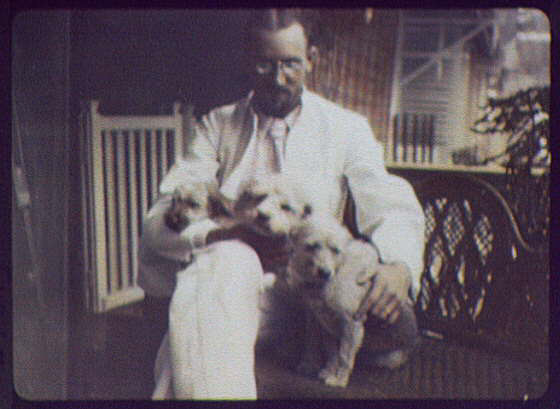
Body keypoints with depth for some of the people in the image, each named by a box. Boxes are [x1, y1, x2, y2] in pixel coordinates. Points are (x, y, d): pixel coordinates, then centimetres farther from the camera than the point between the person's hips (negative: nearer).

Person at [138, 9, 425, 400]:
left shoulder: (347, 129, 12)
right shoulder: (217, 127, 12)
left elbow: (393, 209, 1)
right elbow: (162, 223, 1)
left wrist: (399, 266, -25)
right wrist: (230, 235, -21)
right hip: (225, 283, -1)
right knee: (227, 261, -37)